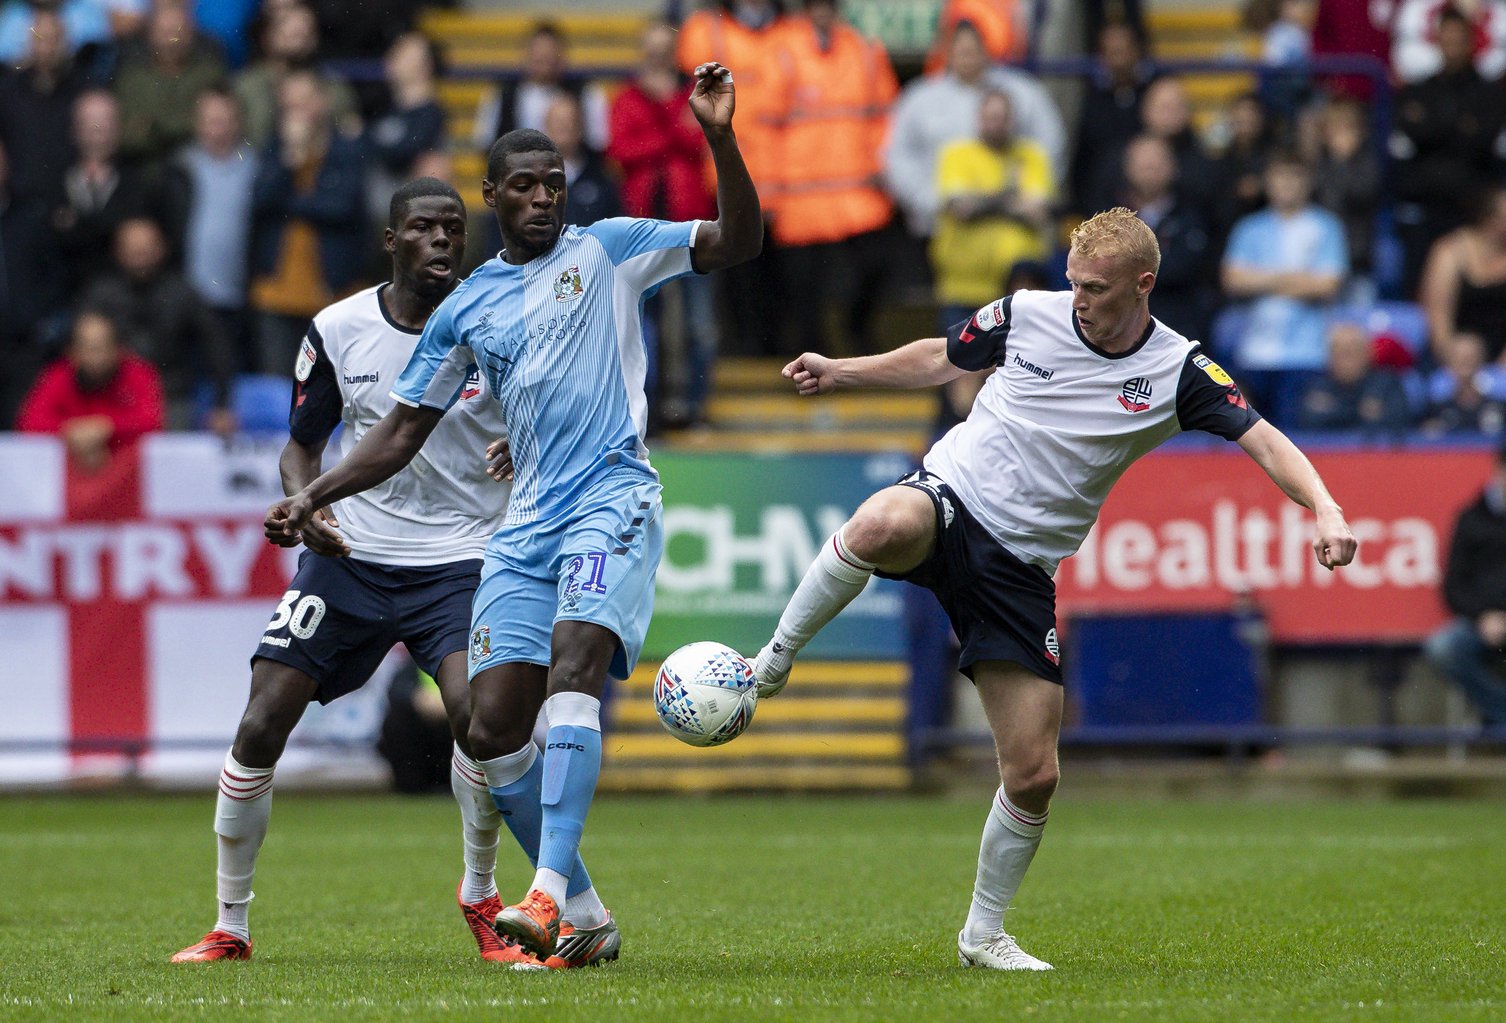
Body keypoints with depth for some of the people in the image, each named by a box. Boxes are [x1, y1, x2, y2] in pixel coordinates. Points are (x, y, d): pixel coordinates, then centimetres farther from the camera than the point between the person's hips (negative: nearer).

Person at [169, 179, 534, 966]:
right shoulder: (336, 331, 0)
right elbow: (303, 443, 12)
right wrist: (303, 503, -9)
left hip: (459, 560, -2)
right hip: (349, 554, 2)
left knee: (475, 713, -25)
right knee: (261, 727, -6)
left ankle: (480, 895, 1)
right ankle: (230, 925, 10)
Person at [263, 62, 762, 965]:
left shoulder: (609, 250, 6)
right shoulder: (466, 310, 15)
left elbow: (739, 242, -4)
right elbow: (403, 432, 19)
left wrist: (720, 138, -18)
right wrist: (313, 497, 8)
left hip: (613, 500, -5)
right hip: (527, 525, 5)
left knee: (573, 666, -28)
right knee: (494, 730, -3)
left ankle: (549, 891, -36)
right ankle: (582, 915, 9)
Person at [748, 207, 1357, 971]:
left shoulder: (1177, 372, -3)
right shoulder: (1027, 315, -1)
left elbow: (1264, 441, -9)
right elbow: (939, 359, 17)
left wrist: (1325, 512, -26)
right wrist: (839, 373, 10)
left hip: (1022, 568, 1)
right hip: (950, 500, -1)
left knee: (1034, 775, -2)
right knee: (885, 525, -42)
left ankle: (983, 934, 20)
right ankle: (774, 660, -18)